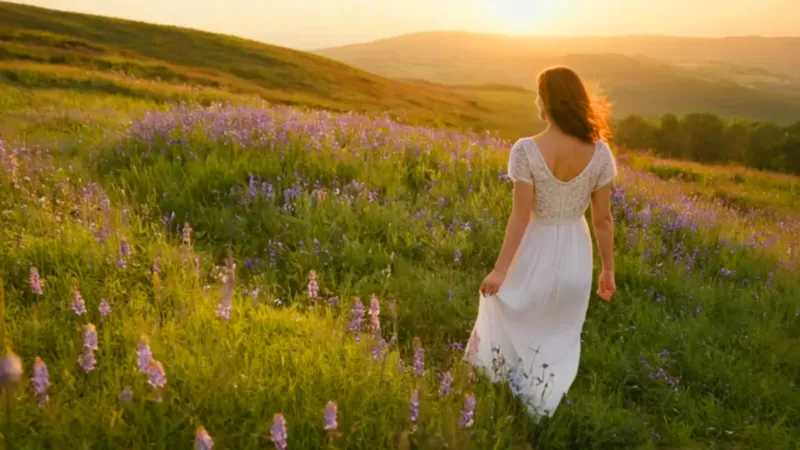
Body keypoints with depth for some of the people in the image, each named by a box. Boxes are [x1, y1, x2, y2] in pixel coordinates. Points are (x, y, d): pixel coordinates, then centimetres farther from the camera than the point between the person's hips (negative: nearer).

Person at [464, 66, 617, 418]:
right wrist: (608, 269, 7)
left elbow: (520, 217, -20)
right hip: (576, 254, 3)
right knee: (561, 337, 25)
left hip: (537, 252, -3)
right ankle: (542, 407, 40)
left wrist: (500, 270, -10)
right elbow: (603, 219, -5)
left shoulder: (526, 150, -21)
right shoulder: (599, 151, -10)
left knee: (505, 311, 27)